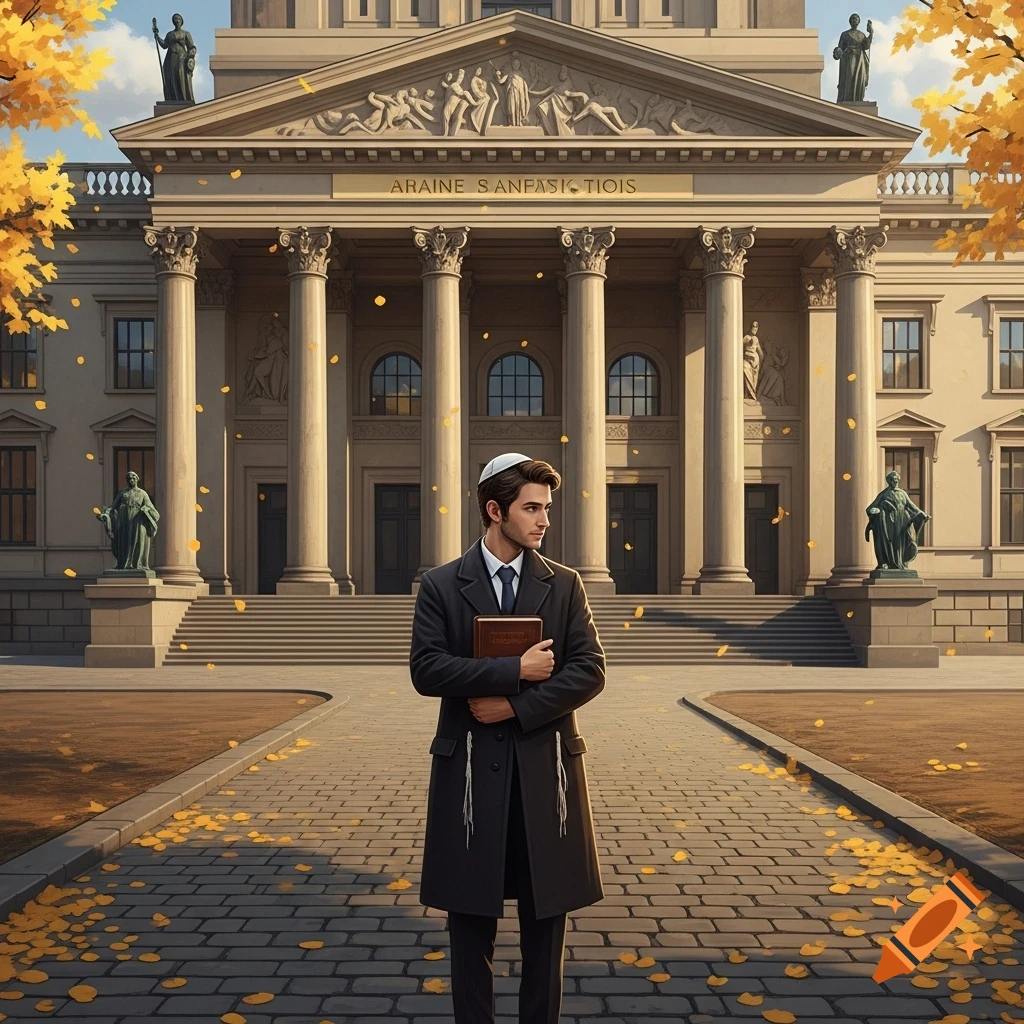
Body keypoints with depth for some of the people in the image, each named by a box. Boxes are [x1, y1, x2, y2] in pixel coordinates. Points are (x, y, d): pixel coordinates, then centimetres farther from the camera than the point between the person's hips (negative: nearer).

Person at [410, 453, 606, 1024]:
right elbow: (427, 670, -11)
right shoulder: (441, 586, 0)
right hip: (471, 767, -1)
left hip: (546, 765, 1)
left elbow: (590, 671, -3)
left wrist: (516, 707, -13)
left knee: (546, 915, 9)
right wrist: (516, 671, -16)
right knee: (472, 915, 8)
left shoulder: (565, 585, 5)